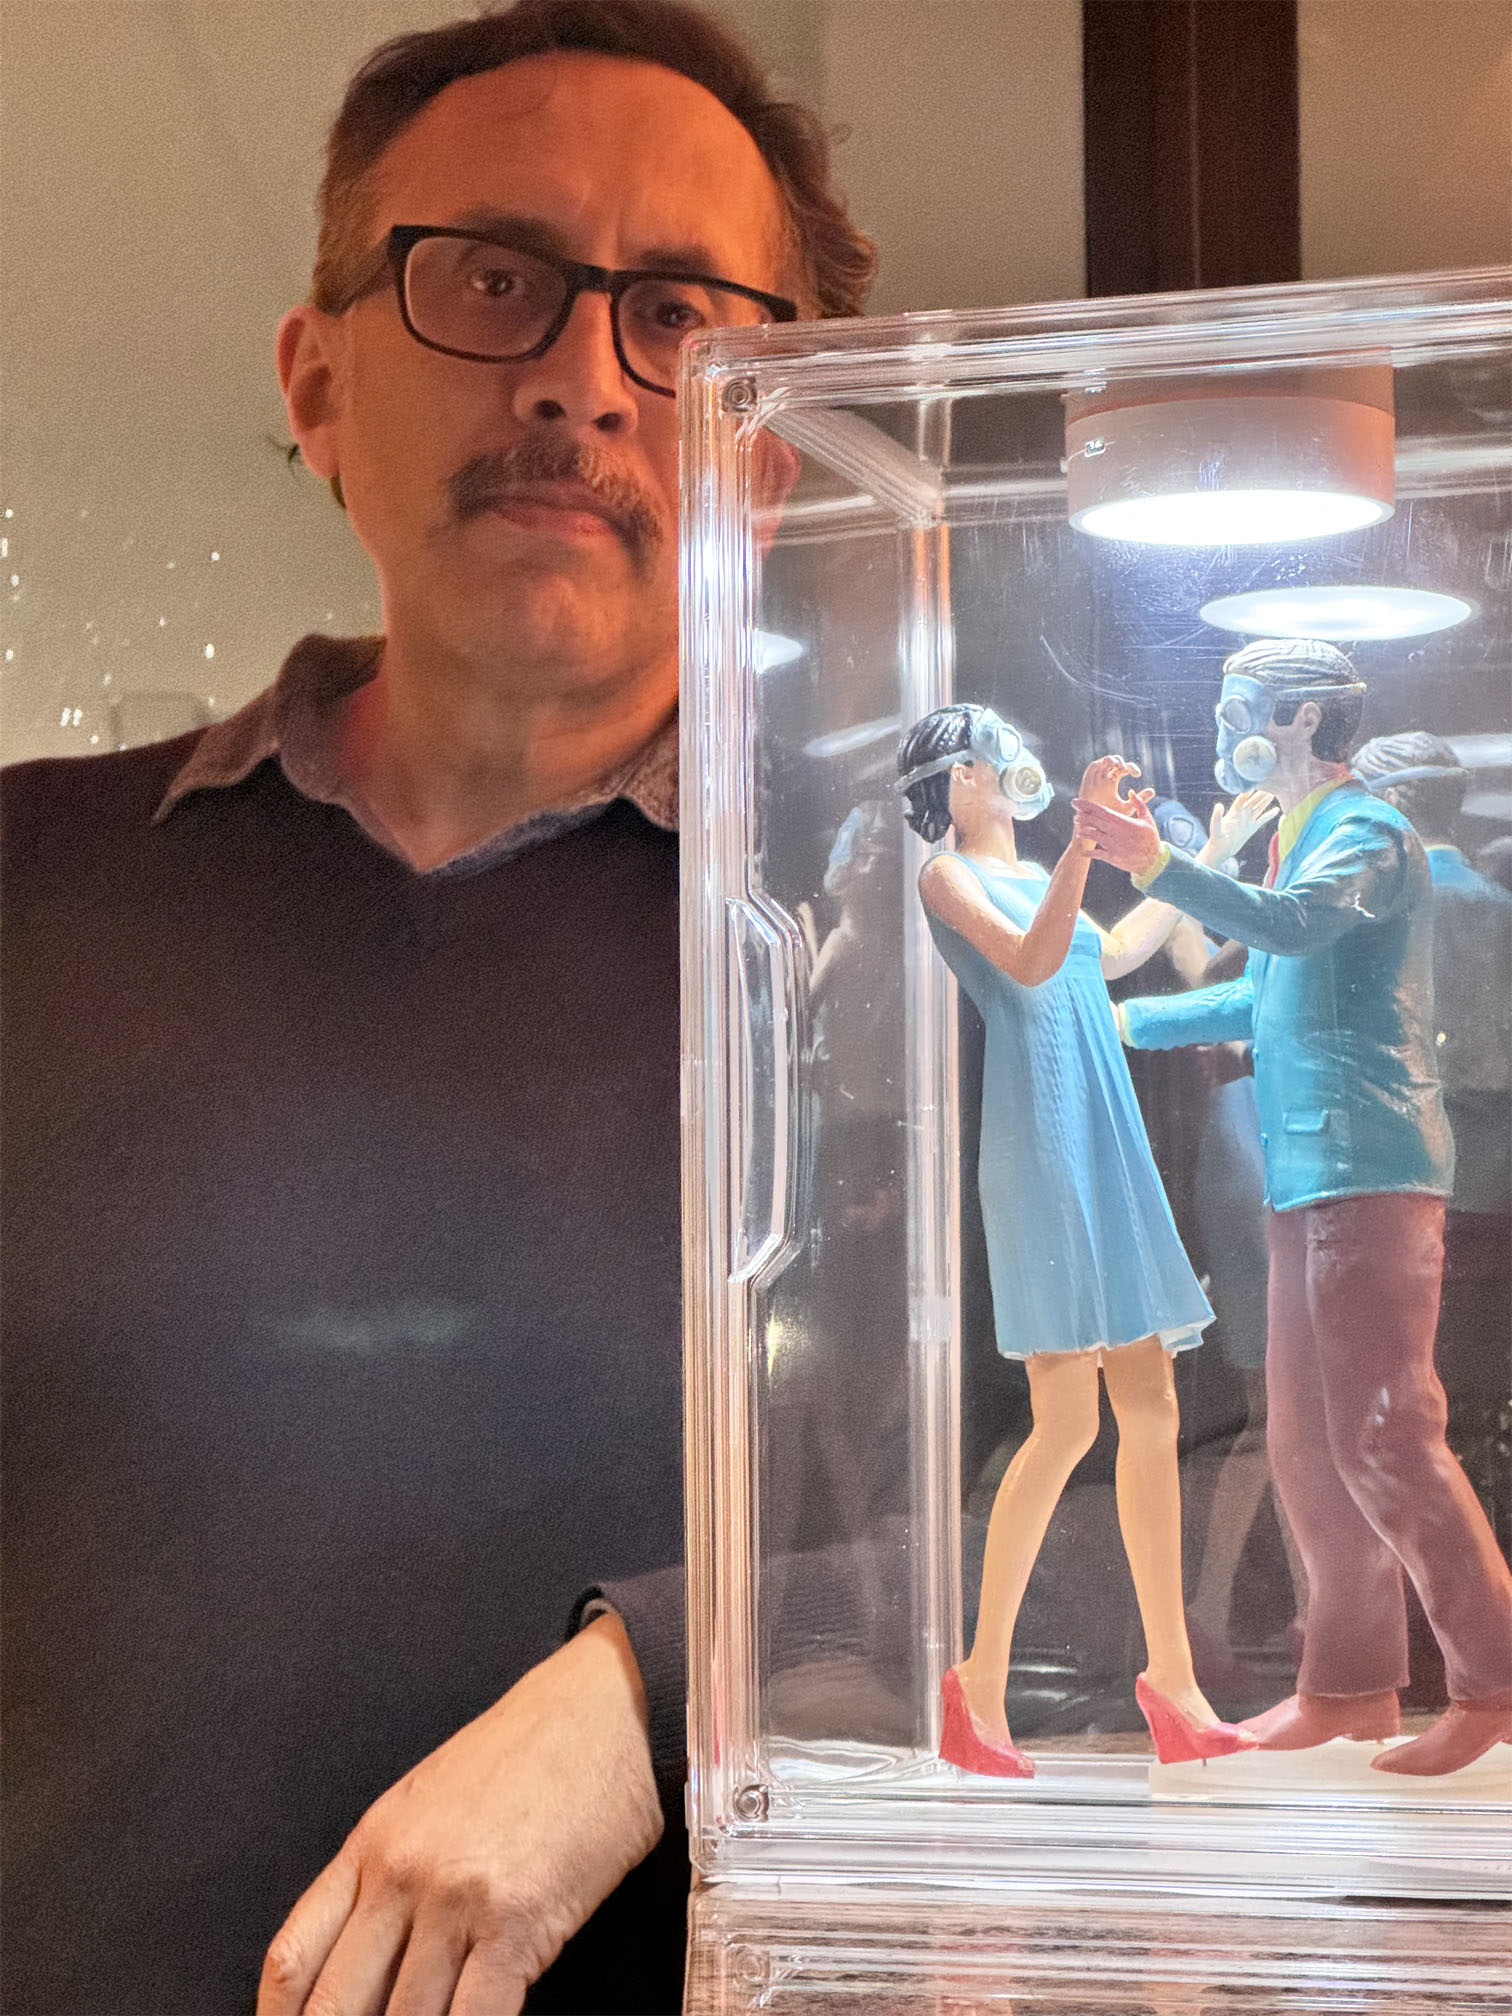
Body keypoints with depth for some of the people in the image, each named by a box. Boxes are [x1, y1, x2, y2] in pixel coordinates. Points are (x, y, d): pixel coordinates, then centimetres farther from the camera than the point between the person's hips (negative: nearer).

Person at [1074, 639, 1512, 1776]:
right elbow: (1266, 995, 36)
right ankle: (1352, 1683, 19)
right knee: (1310, 1446, 11)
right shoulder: (1304, 841, 23)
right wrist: (1128, 1021, 41)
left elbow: (1291, 926, -30)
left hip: (1368, 1168, -10)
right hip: (1310, 1176, 10)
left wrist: (1159, 866, -39)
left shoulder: (1367, 831, -7)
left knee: (1384, 1436, -11)